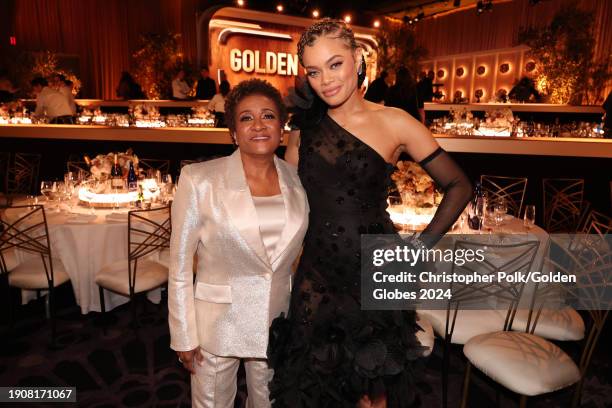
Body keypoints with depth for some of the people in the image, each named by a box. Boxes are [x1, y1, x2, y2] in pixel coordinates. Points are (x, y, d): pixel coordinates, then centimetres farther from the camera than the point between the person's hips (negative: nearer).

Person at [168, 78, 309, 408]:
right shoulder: (200, 180, -16)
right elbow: (180, 264, -10)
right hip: (218, 325, -3)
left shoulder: (296, 179, -3)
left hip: (278, 321, 4)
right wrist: (184, 335, -7)